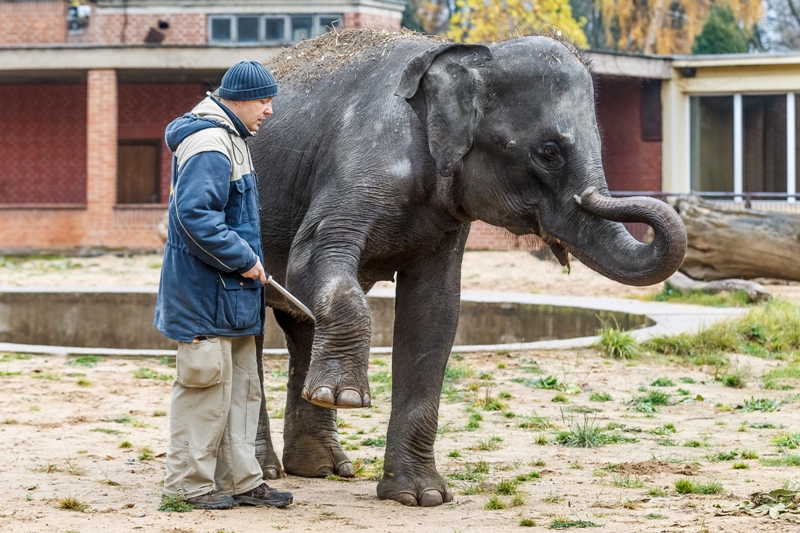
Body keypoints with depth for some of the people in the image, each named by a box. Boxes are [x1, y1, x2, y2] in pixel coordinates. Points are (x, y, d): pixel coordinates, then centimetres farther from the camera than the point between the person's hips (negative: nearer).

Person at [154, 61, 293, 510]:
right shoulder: (209, 147, -19)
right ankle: (190, 482, 4)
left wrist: (250, 259, 19)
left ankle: (241, 479, 20)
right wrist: (243, 259, -21)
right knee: (208, 383, -5)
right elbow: (194, 214, -28)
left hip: (233, 291, 11)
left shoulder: (231, 139, 16)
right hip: (207, 292, -11)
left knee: (243, 386, 14)